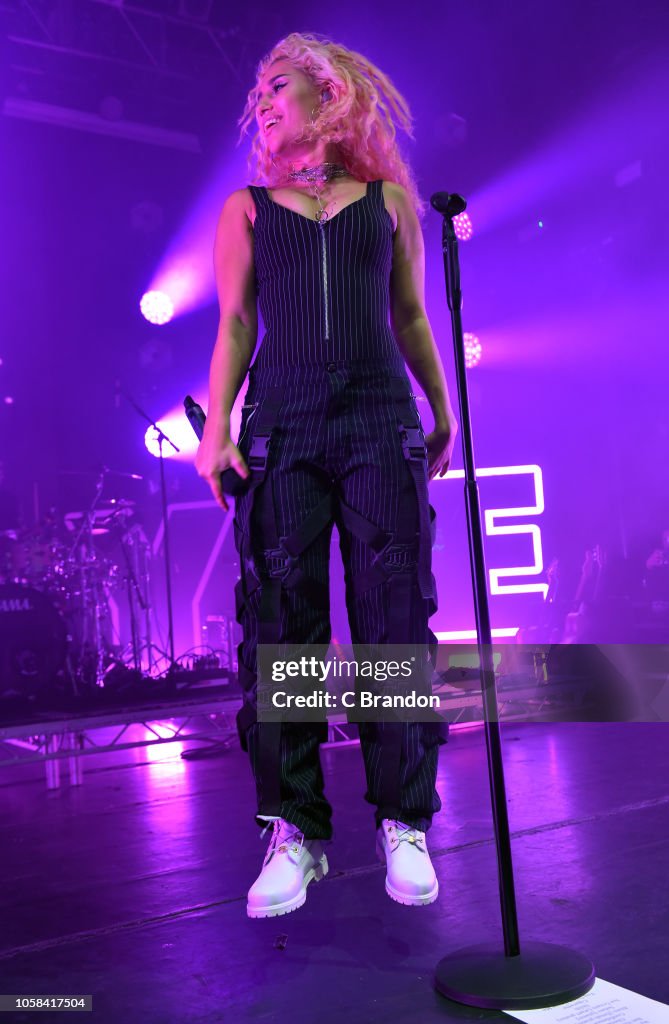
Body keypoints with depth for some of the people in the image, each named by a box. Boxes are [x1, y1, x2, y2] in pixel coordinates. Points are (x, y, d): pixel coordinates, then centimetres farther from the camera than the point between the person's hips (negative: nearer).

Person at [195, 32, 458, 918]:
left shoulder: (389, 198, 17)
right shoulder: (246, 209, 17)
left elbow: (410, 316, 18)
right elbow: (236, 324, 10)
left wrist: (445, 411, 16)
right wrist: (217, 426, -1)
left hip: (381, 424, 0)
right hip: (282, 429, 1)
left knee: (394, 621, -3)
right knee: (282, 624, -4)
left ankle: (403, 823, 10)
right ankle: (295, 830, 7)